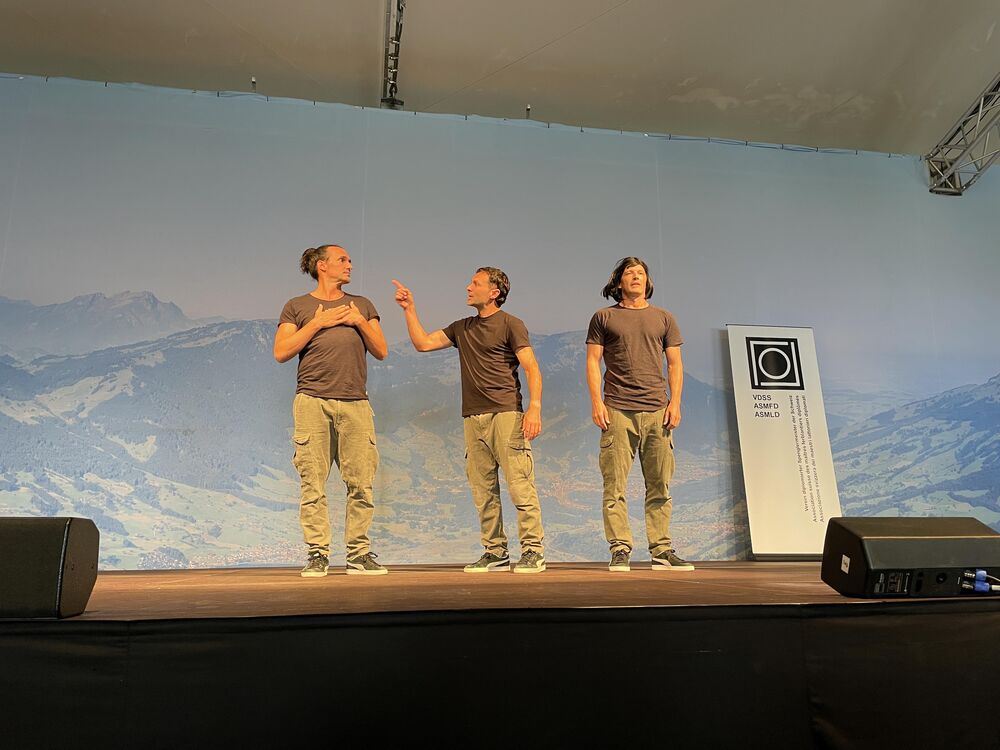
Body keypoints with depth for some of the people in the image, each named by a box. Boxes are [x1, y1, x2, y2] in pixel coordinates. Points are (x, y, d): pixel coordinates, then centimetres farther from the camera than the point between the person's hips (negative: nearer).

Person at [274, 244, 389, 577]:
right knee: (313, 483, -3)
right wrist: (318, 323, -2)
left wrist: (360, 322, 2)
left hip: (356, 403, 2)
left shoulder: (362, 305, 21)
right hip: (313, 402, -2)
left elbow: (381, 351, 16)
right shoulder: (296, 306, 13)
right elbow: (281, 352, 2)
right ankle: (317, 554, 4)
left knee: (361, 482, -2)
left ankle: (359, 554, 6)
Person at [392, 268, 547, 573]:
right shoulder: (462, 328, 21)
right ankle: (495, 551, 14)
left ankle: (533, 550, -1)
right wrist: (409, 309, 14)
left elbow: (532, 369, -5)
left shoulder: (510, 324, 2)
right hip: (473, 417, 6)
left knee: (519, 485, -8)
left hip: (506, 413, -6)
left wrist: (534, 408, -18)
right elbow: (423, 343, 18)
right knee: (483, 490, 6)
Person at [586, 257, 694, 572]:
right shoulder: (603, 317, 11)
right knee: (615, 485, -5)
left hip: (657, 410, 2)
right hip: (617, 411, -2)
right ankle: (620, 550, 1)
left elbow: (675, 363, 14)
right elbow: (593, 361, 5)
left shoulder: (663, 318, 17)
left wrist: (675, 402, 1)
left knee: (660, 485, 3)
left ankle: (662, 551, 10)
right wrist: (596, 403, -6)